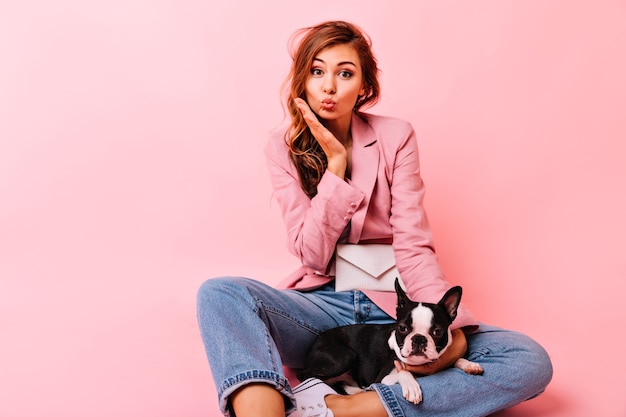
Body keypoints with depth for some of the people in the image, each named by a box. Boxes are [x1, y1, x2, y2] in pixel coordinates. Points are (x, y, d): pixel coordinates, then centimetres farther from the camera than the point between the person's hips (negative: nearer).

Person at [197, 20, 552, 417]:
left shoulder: (395, 136, 0)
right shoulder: (284, 147, 0)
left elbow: (413, 246, -7)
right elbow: (313, 256, -8)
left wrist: (448, 324, -23)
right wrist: (335, 161, -14)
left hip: (391, 306, 1)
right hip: (323, 306, -1)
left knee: (532, 362, -22)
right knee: (220, 293, -29)